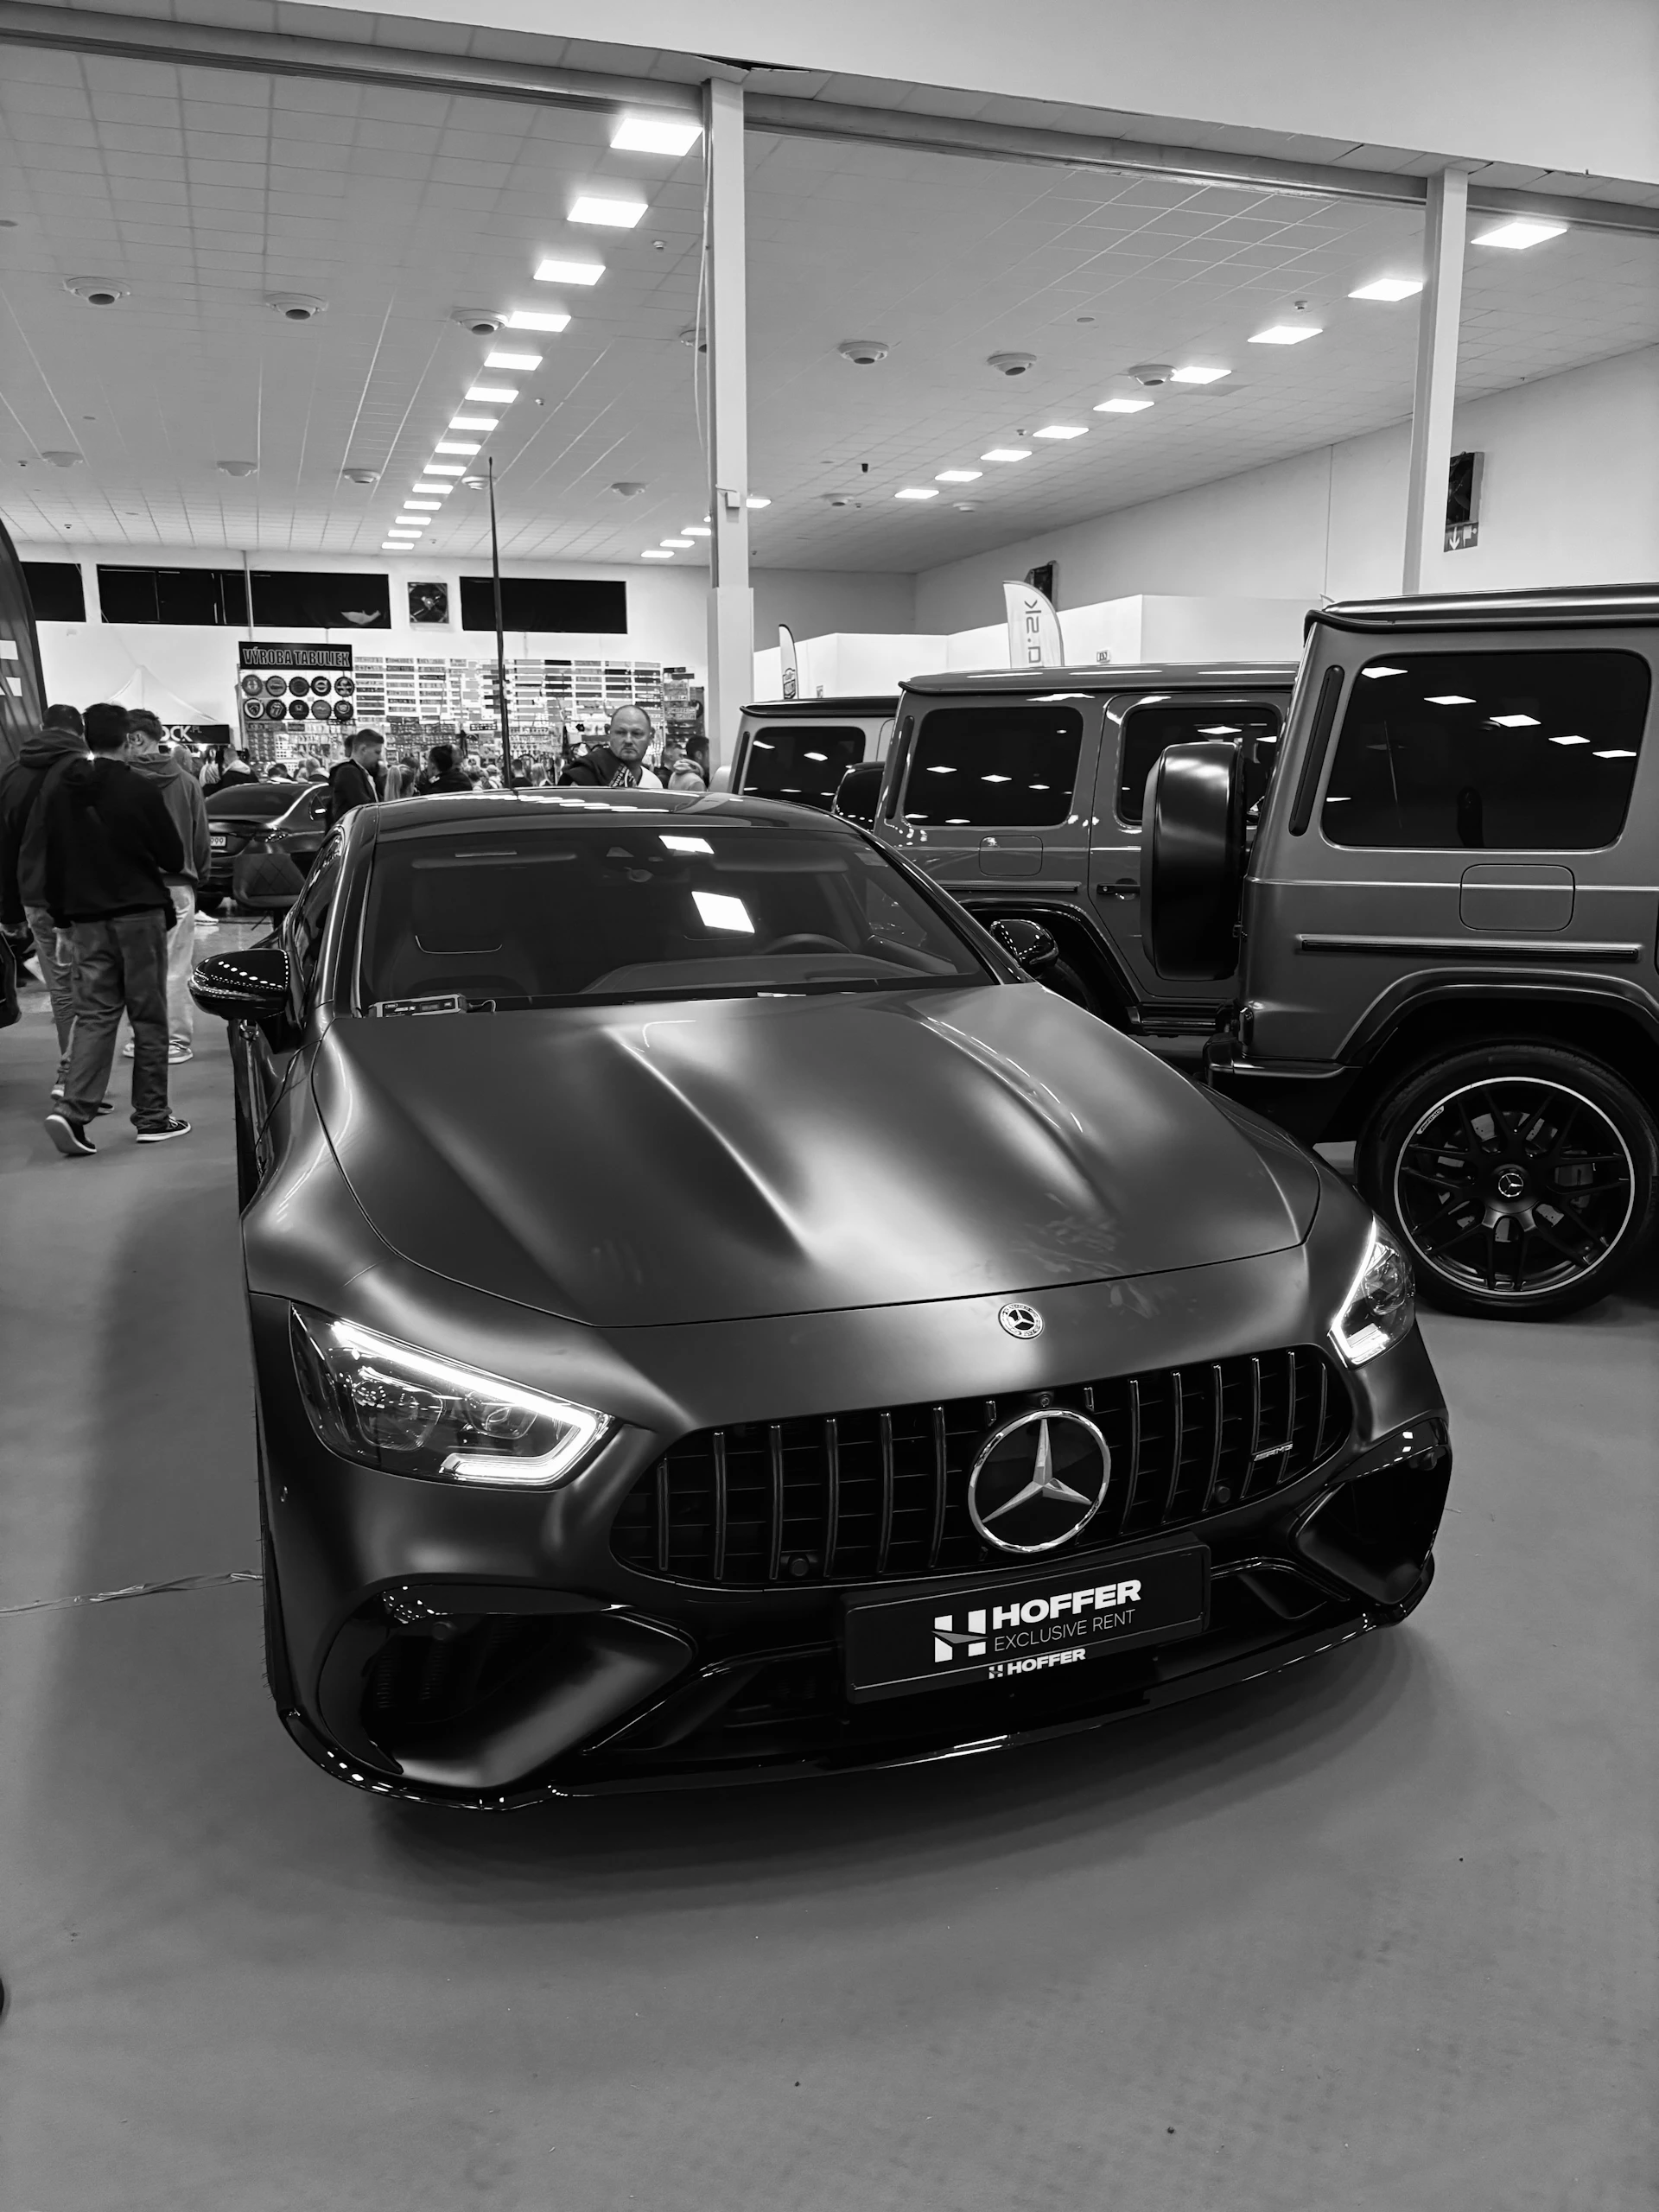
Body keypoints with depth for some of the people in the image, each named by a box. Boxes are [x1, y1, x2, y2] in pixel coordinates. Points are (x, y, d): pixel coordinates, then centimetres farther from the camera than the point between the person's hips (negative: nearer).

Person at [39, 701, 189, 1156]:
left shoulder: (59, 791, 6)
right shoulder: (139, 788, -10)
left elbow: (53, 860, 10)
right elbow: (173, 858, -5)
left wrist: (62, 916, 18)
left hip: (86, 917, 4)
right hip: (139, 913, -4)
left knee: (93, 1014, 6)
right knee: (149, 1015, 4)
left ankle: (73, 1110, -9)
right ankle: (152, 1115, 9)